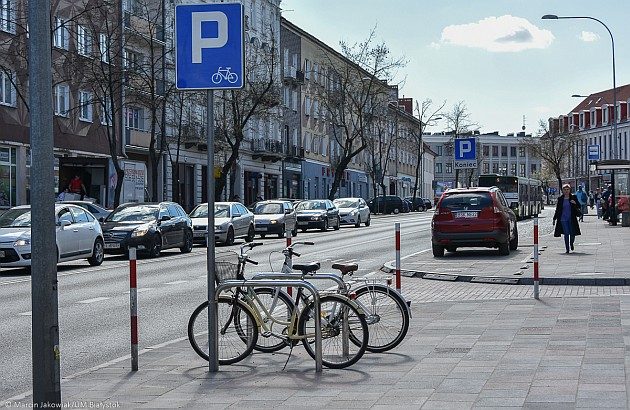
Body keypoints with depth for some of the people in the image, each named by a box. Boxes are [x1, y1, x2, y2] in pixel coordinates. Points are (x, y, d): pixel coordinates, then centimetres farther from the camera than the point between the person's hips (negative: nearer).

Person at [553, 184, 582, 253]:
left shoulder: (573, 197, 3)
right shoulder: (560, 198, 6)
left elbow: (578, 207, 5)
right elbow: (557, 209, 12)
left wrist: (575, 204, -16)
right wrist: (554, 218, 11)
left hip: (572, 219, 0)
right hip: (563, 219, 0)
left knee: (572, 233, 1)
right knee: (566, 234, -4)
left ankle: (571, 244, 33)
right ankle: (567, 249, 3)